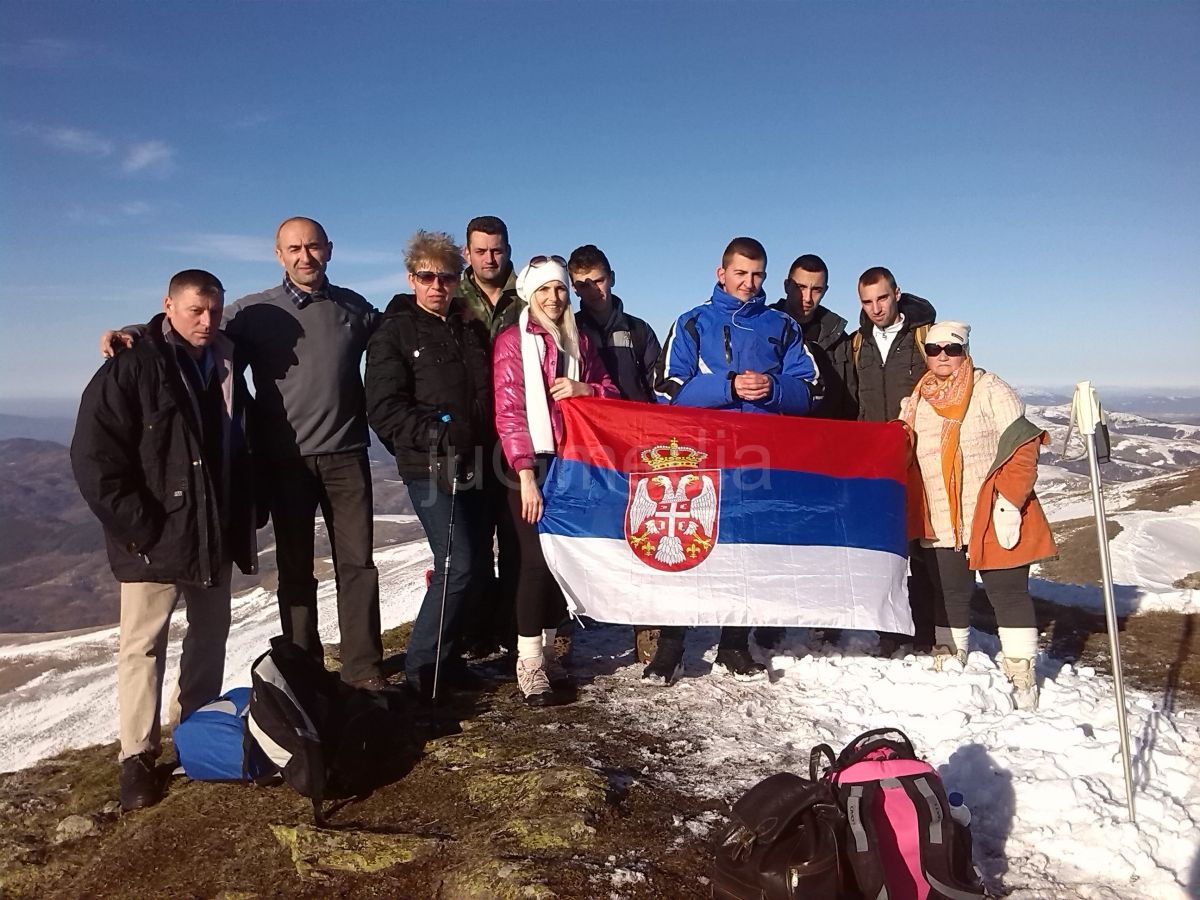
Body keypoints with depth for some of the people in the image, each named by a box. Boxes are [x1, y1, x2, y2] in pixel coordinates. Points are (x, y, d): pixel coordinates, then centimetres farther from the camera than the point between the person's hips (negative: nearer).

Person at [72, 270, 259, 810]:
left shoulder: (227, 368, 8)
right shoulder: (131, 370, -11)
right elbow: (94, 459, -15)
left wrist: (244, 516, 10)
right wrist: (138, 527, -18)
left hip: (215, 537, 6)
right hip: (154, 542, -6)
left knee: (211, 635, 16)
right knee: (143, 645, 2)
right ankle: (138, 756, 15)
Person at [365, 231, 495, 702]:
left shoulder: (472, 329, 16)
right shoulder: (395, 332, 0)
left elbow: (489, 396, 22)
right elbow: (384, 409, -9)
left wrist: (484, 445, 8)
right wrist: (440, 437, -18)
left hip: (473, 467, 6)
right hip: (430, 468, -6)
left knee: (479, 564, 7)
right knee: (459, 565, -11)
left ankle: (446, 658, 23)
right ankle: (420, 669, 5)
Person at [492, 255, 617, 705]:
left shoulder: (579, 340, 15)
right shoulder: (512, 341, -2)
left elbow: (610, 392, 16)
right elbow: (509, 413, -9)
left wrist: (583, 388, -7)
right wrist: (526, 476, -17)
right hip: (533, 465, -5)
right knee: (536, 559, -7)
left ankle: (548, 648, 20)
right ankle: (529, 662, 3)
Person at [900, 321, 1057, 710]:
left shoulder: (990, 389, -3)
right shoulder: (916, 401, 11)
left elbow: (1022, 446, -8)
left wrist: (1009, 501, -17)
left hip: (994, 518, -4)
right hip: (941, 526, 4)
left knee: (1008, 592, 2)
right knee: (949, 596, 12)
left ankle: (1022, 678, 11)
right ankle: (948, 665, 25)